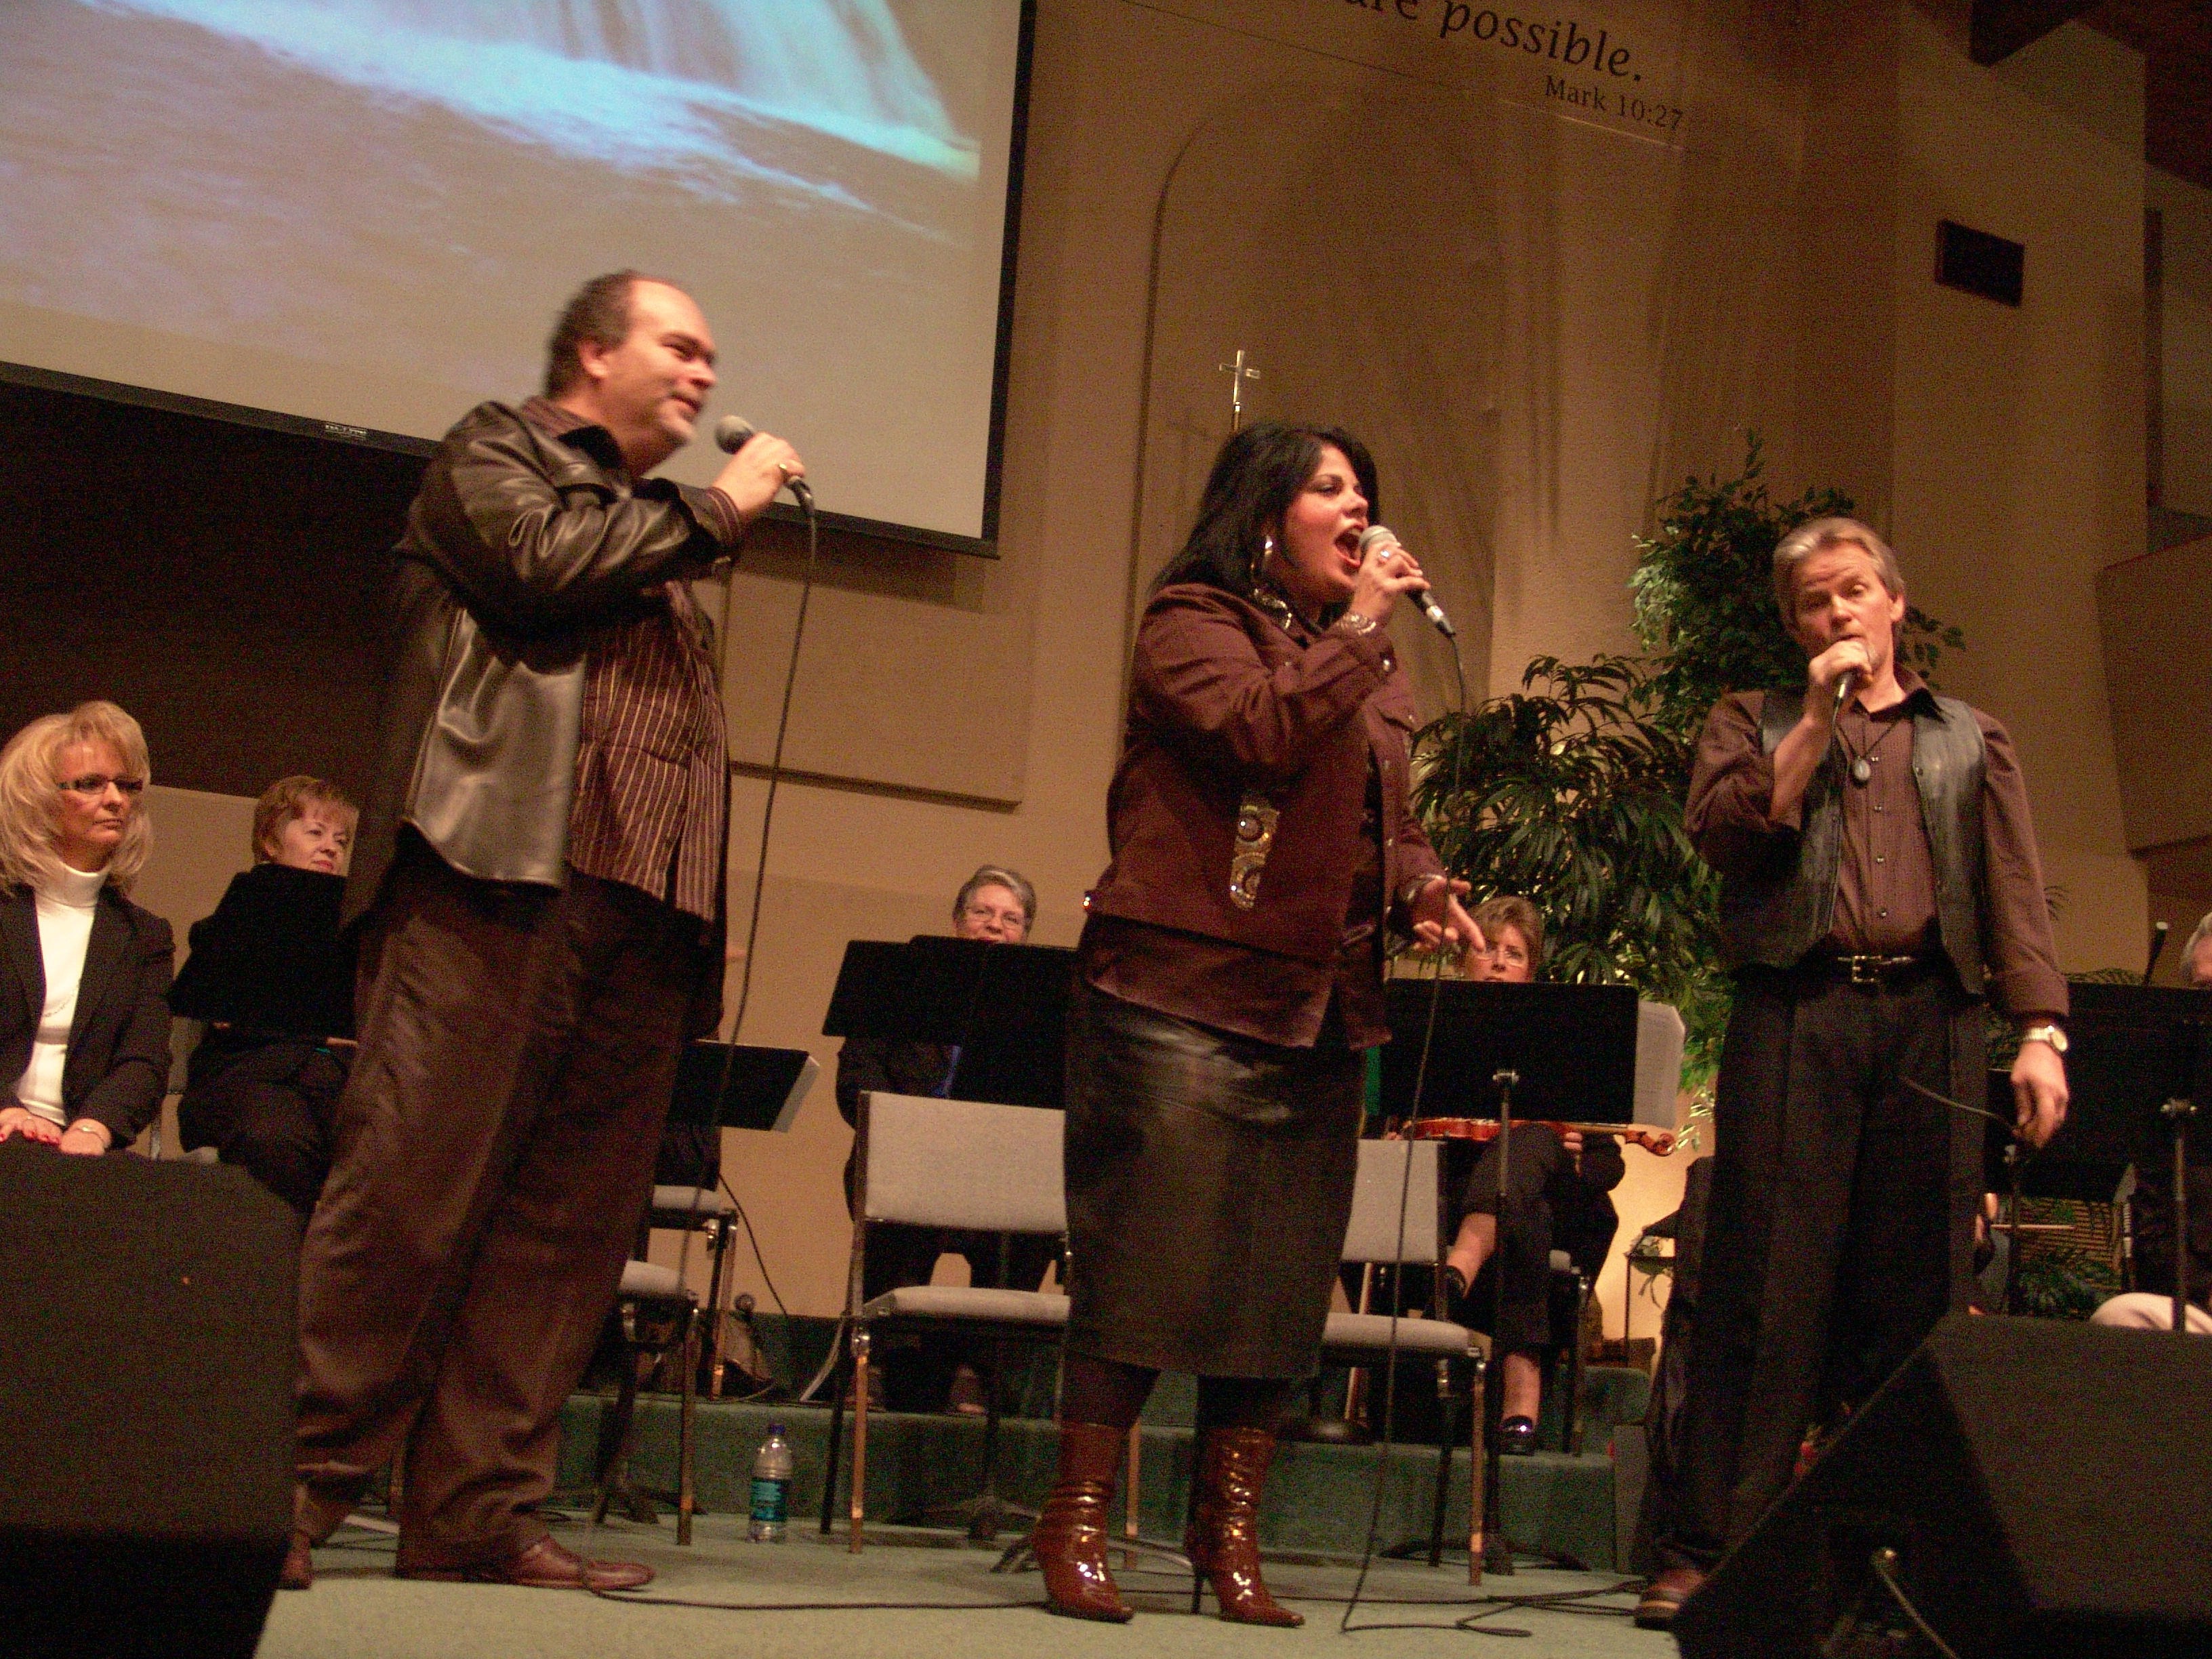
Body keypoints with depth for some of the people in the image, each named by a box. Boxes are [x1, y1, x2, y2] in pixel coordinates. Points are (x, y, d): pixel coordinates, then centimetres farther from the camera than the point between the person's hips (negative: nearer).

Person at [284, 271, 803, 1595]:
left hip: (642, 917, 7)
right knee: (410, 1188, -10)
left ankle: (481, 1512, 5)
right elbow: (544, 562, -10)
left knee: (567, 1228, 1)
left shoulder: (661, 538, 31)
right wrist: (716, 509, 2)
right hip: (502, 881, -7)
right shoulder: (496, 453, 12)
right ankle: (297, 1487, -4)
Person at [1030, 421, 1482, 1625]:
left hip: (1319, 1010, 7)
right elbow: (1259, 733, -19)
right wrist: (1358, 632, -10)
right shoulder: (1193, 621, -1)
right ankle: (1076, 1524, 9)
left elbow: (1389, 818, 24)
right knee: (1144, 1262, -4)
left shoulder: (1368, 663, 20)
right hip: (1182, 992, -7)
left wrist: (1419, 891, 4)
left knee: (1282, 1279, 8)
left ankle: (1229, 1531, 20)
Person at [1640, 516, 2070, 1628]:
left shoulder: (1970, 742, 20)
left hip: (1931, 1021, 2)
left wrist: (2040, 1031, -2)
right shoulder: (1754, 721, 17)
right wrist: (1819, 716, -2)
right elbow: (1724, 830, -3)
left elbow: (2016, 896, 10)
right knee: (1767, 1286, -5)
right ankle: (1710, 1549, -2)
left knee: (1915, 1292, 1)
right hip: (1795, 1011, -2)